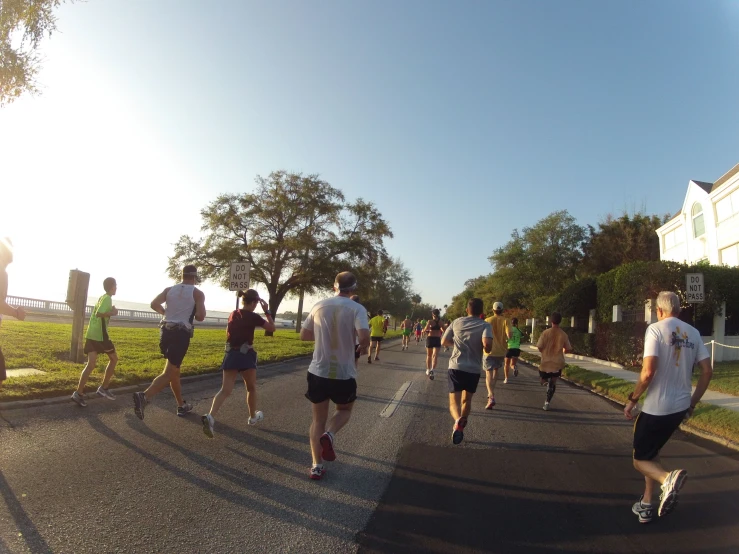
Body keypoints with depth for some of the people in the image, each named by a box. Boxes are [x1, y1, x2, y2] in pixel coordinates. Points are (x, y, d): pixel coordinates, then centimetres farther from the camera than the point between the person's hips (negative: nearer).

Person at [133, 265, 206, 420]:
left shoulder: (169, 289, 10)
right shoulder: (198, 293, -2)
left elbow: (154, 304, -2)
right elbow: (200, 317, -11)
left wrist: (166, 312, 15)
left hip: (166, 331, 6)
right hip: (181, 334, -6)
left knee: (174, 370, 17)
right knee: (169, 373, -6)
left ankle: (182, 405, 28)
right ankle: (144, 396, -28)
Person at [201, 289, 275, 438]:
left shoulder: (233, 314, 9)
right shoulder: (253, 317, -10)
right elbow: (272, 328, -2)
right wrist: (267, 311, 4)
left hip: (231, 354, 5)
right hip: (246, 355, -5)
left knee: (225, 390, -2)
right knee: (251, 388, 16)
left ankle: (210, 416, -23)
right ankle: (253, 417, 30)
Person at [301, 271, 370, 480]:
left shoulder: (319, 306, 2)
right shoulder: (357, 308, -9)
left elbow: (303, 335, 10)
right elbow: (364, 337, -24)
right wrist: (363, 347, -2)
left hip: (318, 371, 3)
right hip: (344, 374, -2)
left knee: (318, 419, 18)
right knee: (344, 410, 24)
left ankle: (316, 465, 15)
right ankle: (329, 435, -3)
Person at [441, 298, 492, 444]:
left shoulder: (457, 322, 5)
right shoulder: (485, 325, -3)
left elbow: (444, 341, 11)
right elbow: (487, 345, -20)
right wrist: (486, 349, 3)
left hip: (456, 367, 0)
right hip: (474, 370, 0)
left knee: (454, 402, -2)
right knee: (467, 400, 23)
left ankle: (458, 421, -32)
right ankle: (460, 427, 23)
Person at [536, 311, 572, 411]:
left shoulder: (546, 333, -11)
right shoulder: (564, 335, -4)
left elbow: (539, 347, -12)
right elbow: (568, 349, 2)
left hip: (546, 362, -1)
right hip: (558, 363, 1)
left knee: (543, 380, 21)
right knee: (553, 382, 7)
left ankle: (546, 381, -12)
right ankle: (547, 402, -7)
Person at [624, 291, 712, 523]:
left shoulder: (656, 329, -13)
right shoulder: (693, 333, 5)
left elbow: (648, 372, -20)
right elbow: (707, 371, 6)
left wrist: (632, 400, -8)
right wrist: (692, 403, 17)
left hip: (656, 408, -6)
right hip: (680, 407, 7)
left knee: (640, 459, 8)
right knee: (651, 452, 23)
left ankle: (667, 478, -23)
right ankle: (646, 505, 25)